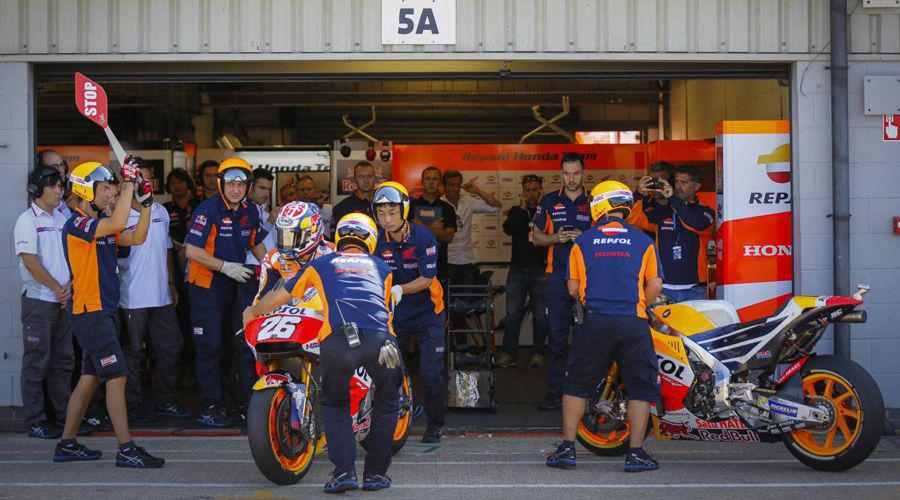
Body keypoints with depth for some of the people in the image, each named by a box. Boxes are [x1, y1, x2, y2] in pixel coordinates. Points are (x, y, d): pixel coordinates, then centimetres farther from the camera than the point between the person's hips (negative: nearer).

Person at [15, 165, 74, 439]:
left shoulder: (62, 217, 12)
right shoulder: (27, 220, -6)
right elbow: (30, 262, -13)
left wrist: (70, 286, -4)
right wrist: (57, 288, -11)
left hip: (65, 300, 6)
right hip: (39, 300, -6)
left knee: (63, 361, 10)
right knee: (37, 362, -1)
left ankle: (65, 416, 18)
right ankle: (35, 421, 5)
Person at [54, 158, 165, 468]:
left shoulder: (101, 226, 16)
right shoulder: (76, 225, -13)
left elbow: (136, 237, 10)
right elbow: (117, 223, -30)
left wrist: (145, 203, 1)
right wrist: (129, 183, -25)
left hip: (104, 311, 10)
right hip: (90, 312, -10)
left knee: (90, 378, 13)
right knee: (116, 378, -11)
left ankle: (66, 445, 21)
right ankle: (127, 450, -9)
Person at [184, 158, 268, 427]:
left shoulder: (249, 212, 4)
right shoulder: (208, 209, -17)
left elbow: (256, 244, 19)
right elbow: (191, 250, -21)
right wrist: (226, 267, -24)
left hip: (234, 284, 7)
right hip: (207, 286, -7)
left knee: (230, 344, 16)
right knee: (210, 346, -8)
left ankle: (228, 395, 28)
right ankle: (208, 406, -3)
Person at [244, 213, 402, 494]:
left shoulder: (321, 264, 26)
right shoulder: (381, 267, 29)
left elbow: (280, 297, 36)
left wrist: (252, 312, 54)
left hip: (337, 341, 0)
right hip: (380, 339, 1)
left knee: (335, 406, 20)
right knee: (386, 404, 22)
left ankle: (344, 471, 5)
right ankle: (376, 473, 19)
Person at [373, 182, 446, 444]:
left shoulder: (423, 238, -16)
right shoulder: (378, 240, -5)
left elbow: (426, 279, -19)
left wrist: (397, 289, -32)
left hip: (427, 312, -3)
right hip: (395, 313, 3)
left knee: (431, 373, -4)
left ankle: (434, 424, 12)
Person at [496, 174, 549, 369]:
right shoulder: (516, 211, 10)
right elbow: (509, 229, -9)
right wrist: (522, 208, -10)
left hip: (541, 271, -1)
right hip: (518, 270, 1)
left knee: (541, 315, 4)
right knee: (512, 314, -1)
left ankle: (538, 353, 14)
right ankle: (507, 353, 3)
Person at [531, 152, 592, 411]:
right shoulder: (549, 201, 10)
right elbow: (536, 236, 12)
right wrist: (556, 238, -8)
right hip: (558, 276, 1)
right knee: (557, 336, 0)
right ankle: (555, 391, 4)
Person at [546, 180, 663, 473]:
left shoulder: (583, 242, 5)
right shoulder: (642, 241, 5)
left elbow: (573, 287, 7)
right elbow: (655, 285, 3)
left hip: (594, 321, 1)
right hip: (633, 323, -1)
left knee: (578, 384, 10)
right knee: (640, 388, 8)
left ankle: (567, 448, 10)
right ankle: (636, 453, 6)